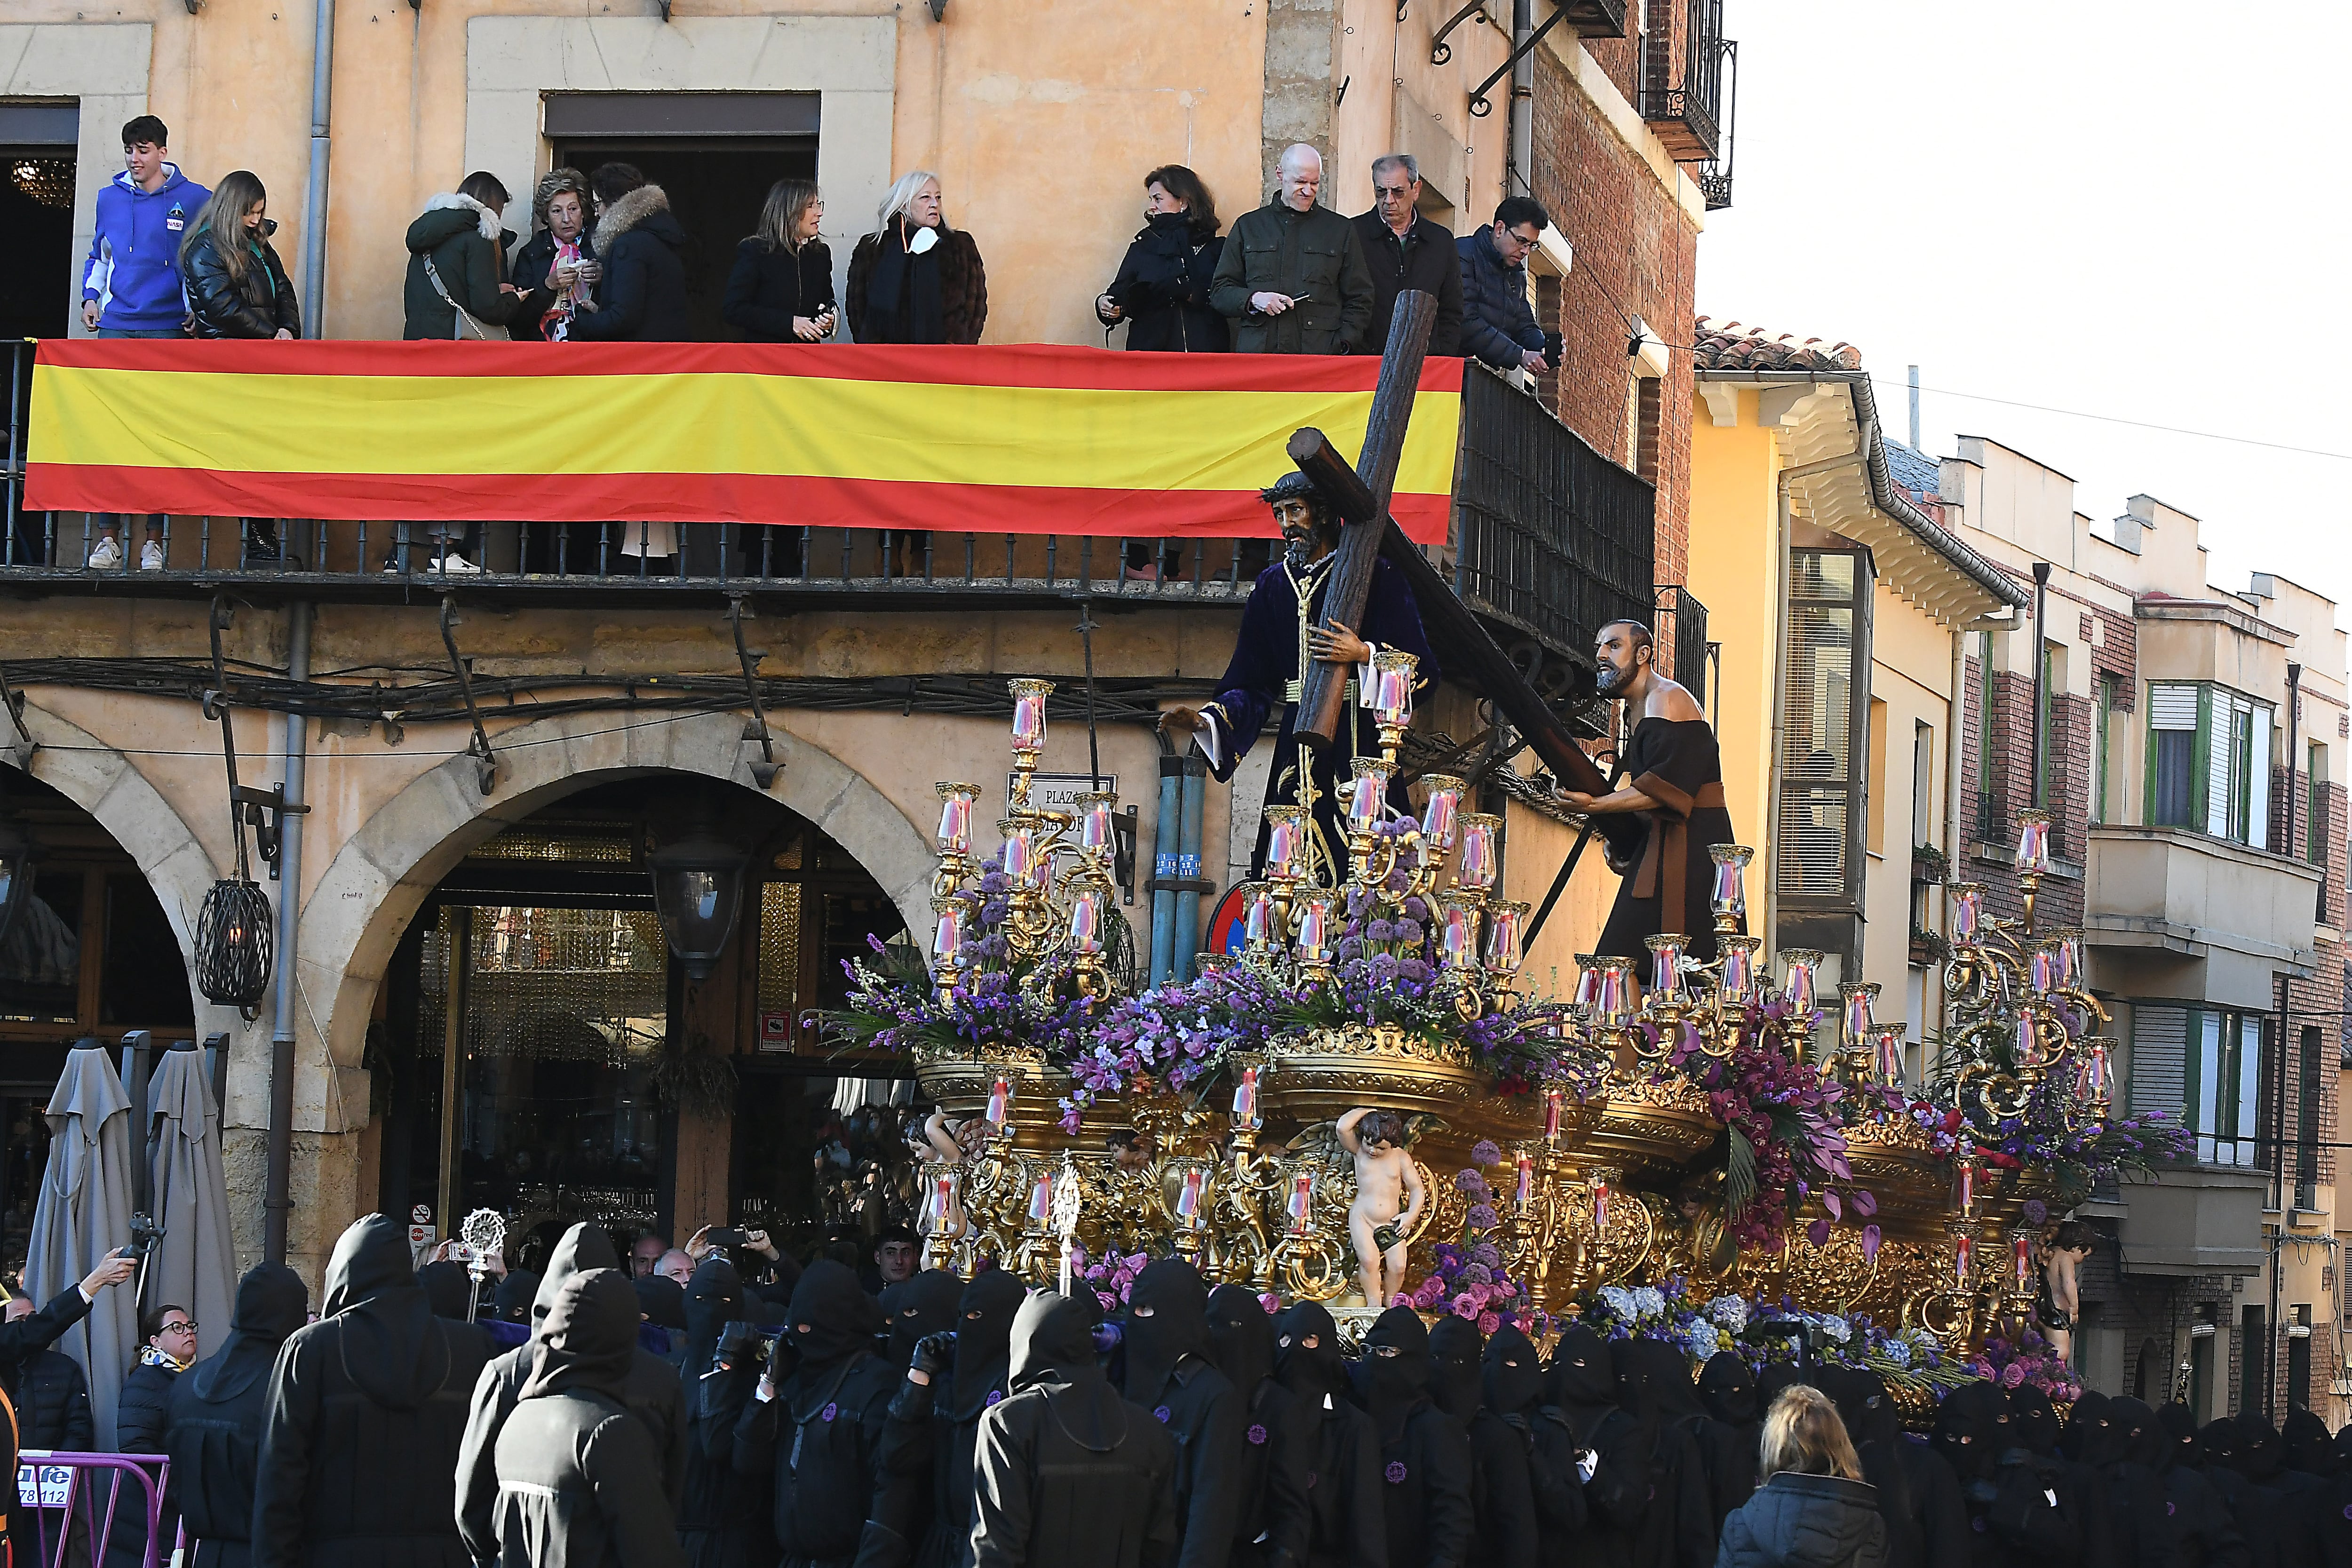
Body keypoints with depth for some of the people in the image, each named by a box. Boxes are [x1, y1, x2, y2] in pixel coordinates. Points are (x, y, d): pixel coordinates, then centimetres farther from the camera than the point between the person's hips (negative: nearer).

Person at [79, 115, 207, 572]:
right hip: (116, 327, 2)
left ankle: (154, 538, -1)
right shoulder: (110, 198, 13)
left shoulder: (193, 200, 4)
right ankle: (108, 534, -3)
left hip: (169, 329, -2)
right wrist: (91, 297, 9)